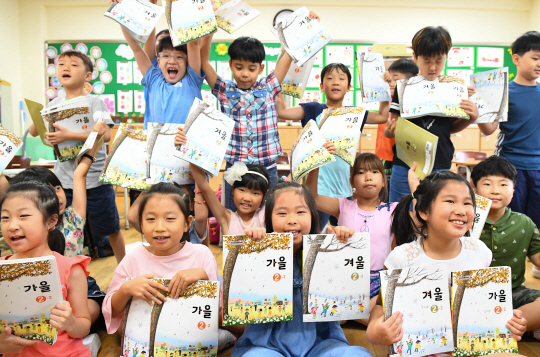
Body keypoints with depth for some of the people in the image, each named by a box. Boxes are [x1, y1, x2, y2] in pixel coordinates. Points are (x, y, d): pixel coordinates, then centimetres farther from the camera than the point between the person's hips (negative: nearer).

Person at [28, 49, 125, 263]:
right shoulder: (55, 104, 8)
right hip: (64, 179, 4)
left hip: (95, 178, -4)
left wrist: (68, 135, -28)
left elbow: (105, 134, -21)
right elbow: (33, 132, 10)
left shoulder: (94, 102, -7)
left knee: (111, 229, 10)